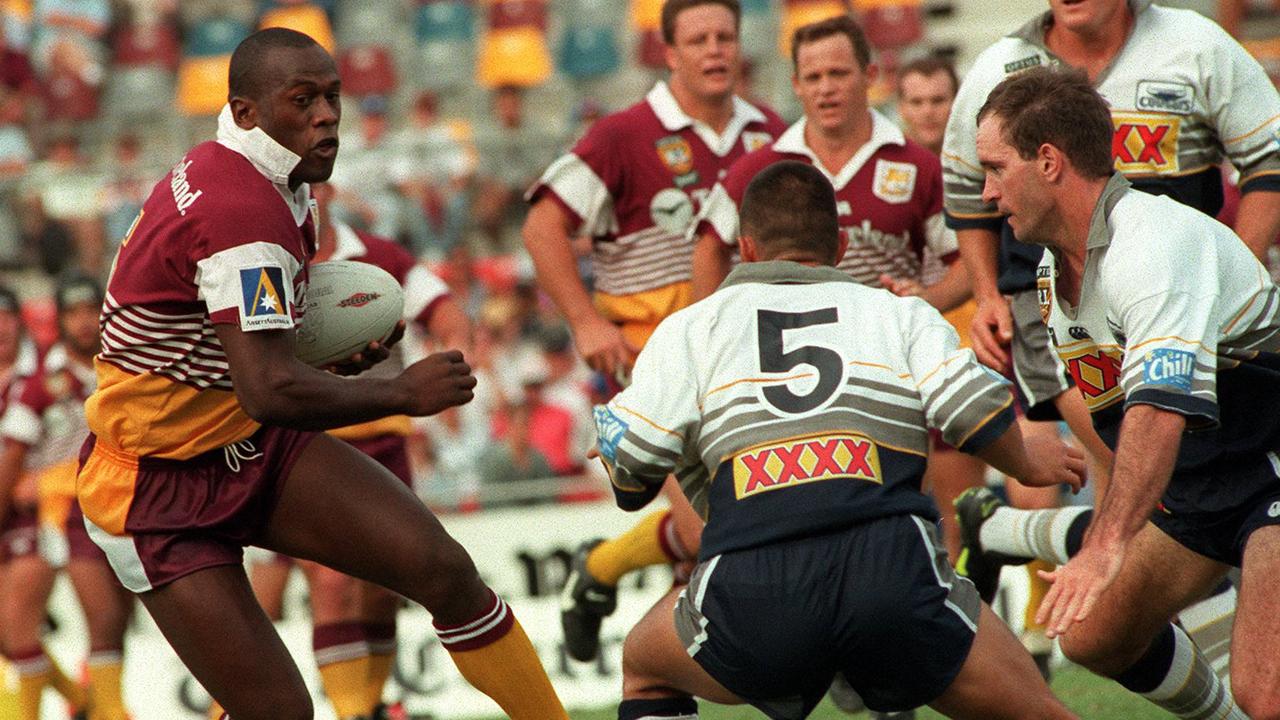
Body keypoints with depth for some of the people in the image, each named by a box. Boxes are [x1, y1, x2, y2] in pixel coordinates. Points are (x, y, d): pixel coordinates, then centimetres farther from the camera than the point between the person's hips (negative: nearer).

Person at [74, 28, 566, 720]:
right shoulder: (241, 210, -27)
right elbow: (271, 392, -33)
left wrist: (328, 357, 2)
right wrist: (400, 392, -20)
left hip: (257, 451, 9)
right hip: (162, 490, -9)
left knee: (445, 571, -7)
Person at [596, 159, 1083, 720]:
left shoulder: (690, 327, 20)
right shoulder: (900, 313, 21)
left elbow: (627, 467, 11)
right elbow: (974, 409, 6)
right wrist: (1029, 466, 27)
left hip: (749, 588, 1)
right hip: (893, 567, -1)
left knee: (645, 673, 31)